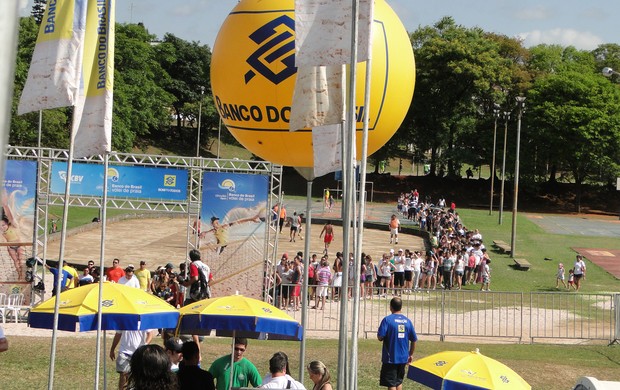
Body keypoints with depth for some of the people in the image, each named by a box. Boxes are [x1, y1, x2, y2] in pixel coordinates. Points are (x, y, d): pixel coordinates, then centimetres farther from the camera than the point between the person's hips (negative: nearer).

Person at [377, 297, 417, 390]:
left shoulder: (387, 320, -11)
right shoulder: (407, 321, 3)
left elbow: (380, 337, -17)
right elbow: (414, 340, 8)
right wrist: (411, 354, 21)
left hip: (390, 359, -5)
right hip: (403, 358, 5)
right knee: (399, 381, 20)